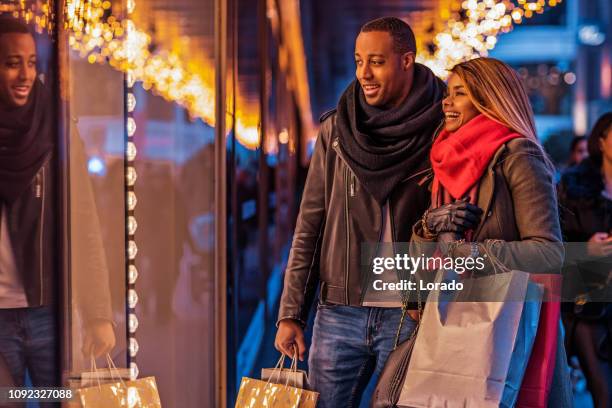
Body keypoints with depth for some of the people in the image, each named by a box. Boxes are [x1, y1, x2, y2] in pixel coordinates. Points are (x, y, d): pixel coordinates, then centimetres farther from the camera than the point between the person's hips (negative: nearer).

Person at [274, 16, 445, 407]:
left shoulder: (439, 132, -3)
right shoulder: (336, 131, 5)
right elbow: (309, 228, 7)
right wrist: (291, 313, 3)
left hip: (409, 316, -2)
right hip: (339, 313, 3)